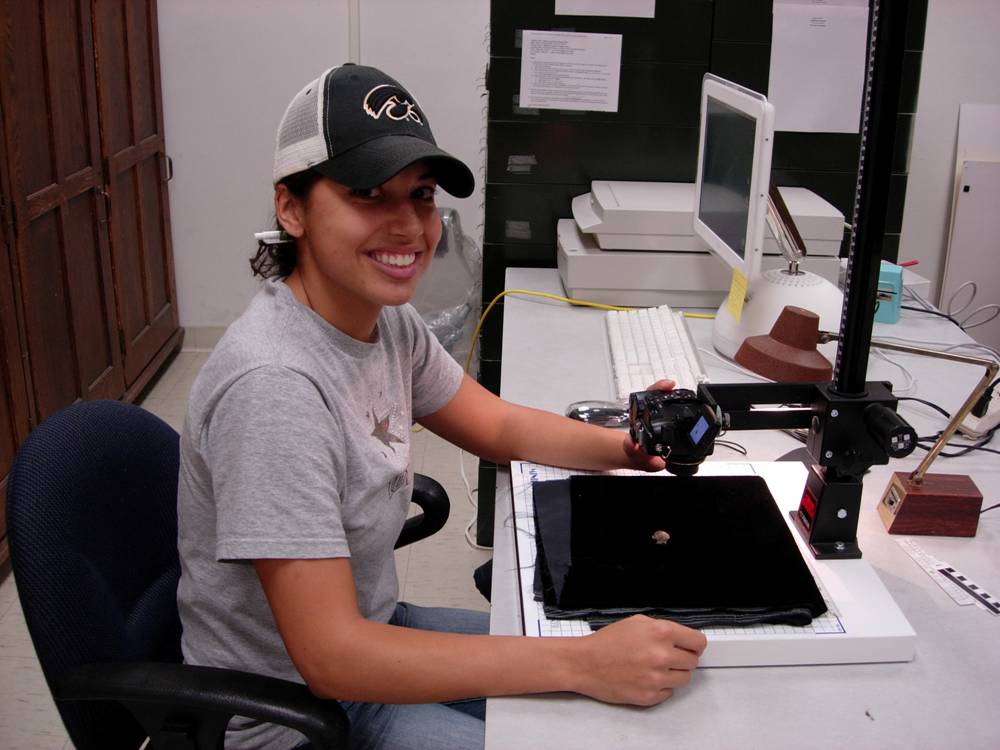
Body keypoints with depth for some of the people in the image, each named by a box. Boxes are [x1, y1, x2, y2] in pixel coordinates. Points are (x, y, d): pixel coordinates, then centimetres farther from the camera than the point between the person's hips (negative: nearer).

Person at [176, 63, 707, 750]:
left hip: (370, 631, 7)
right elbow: (329, 655, -32)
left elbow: (498, 425, 8)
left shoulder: (388, 320, -6)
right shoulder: (273, 385, -31)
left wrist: (625, 448, -11)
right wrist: (584, 662, -33)